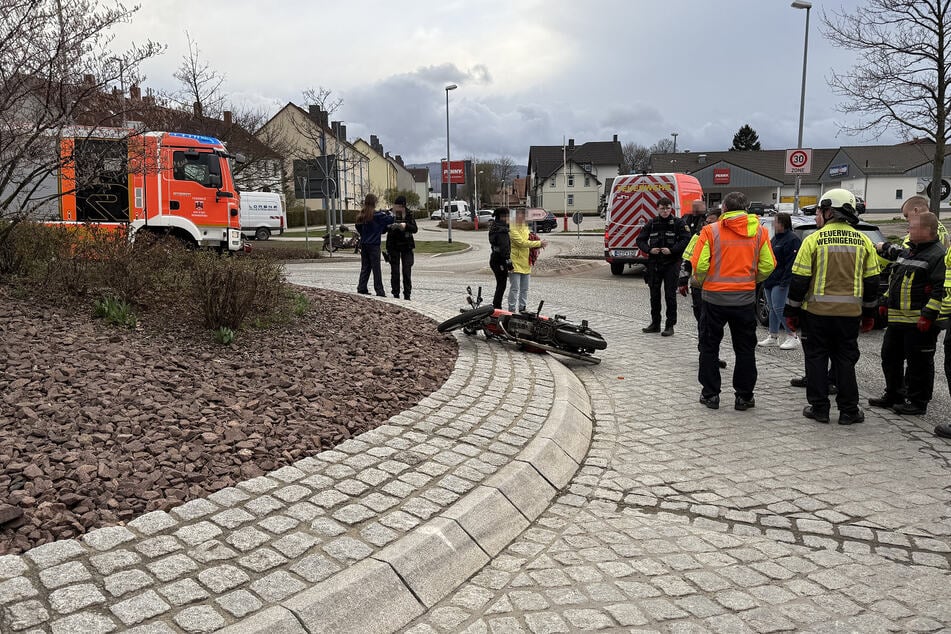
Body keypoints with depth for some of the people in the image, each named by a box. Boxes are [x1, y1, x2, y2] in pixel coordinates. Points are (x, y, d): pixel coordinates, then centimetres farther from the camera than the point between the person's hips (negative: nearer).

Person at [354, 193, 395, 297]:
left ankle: (361, 288, 12)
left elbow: (357, 226, 14)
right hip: (373, 245, -6)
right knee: (376, 269, -1)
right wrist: (386, 214, 9)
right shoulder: (377, 215, -13)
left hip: (363, 244, 6)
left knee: (365, 267, 13)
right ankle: (379, 291, 2)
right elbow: (390, 220, -11)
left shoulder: (360, 215, 5)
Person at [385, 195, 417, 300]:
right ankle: (395, 294, 8)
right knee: (395, 271, 1)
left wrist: (405, 225, -23)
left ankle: (407, 295, 5)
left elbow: (415, 229, -6)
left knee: (407, 271, -1)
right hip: (393, 246, 0)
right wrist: (391, 226, -23)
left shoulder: (409, 215, 1)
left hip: (406, 245, 1)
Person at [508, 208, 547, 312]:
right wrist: (539, 243, -18)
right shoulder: (512, 228, -14)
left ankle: (522, 309, 22)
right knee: (514, 288, -7)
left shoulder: (525, 227, 15)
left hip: (525, 263, 8)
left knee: (524, 289, 13)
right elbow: (522, 242, -22)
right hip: (515, 263, -8)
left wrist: (539, 245, 0)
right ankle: (511, 310, -1)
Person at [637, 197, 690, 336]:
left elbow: (686, 239, -8)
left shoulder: (678, 223, -1)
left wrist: (672, 250, -18)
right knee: (654, 294, 10)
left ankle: (670, 325, 6)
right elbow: (640, 240, 9)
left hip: (672, 263, -3)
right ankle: (655, 323, 21)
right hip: (654, 263, 4)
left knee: (670, 295, -1)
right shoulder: (652, 223, 7)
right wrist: (649, 249, -8)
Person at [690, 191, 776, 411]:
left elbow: (699, 265, -13)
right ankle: (744, 396, 17)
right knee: (745, 349, 13)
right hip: (745, 298, 2)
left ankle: (710, 394, 16)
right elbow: (768, 265, -3)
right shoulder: (759, 231, -1)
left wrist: (702, 282, 7)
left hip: (714, 296, -2)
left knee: (709, 346, 12)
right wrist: (752, 280, 16)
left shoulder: (711, 231, -8)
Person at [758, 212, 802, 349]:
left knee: (779, 309, -13)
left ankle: (793, 337, -6)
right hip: (769, 281, 10)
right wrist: (765, 279, 21)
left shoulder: (792, 240, -13)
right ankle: (773, 337, 21)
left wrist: (785, 281, -24)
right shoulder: (775, 238, 19)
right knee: (772, 309, 13)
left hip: (780, 282, -10)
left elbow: (791, 263, -19)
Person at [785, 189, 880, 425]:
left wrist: (791, 312, 0)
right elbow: (872, 282, 9)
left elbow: (799, 280, -8)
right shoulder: (863, 241, 5)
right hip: (850, 313, 3)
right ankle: (848, 411, 14)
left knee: (816, 359, 8)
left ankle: (819, 408, 11)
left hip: (816, 311, -3)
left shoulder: (814, 240, -8)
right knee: (845, 361, 11)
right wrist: (869, 314, 18)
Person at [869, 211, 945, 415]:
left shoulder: (937, 255, -12)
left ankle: (918, 402, 10)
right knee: (890, 356, 16)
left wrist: (928, 315, -22)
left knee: (918, 362, 0)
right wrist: (886, 302, 22)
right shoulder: (908, 251, 16)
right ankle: (893, 395, 29)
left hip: (918, 321, -9)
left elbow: (939, 290, -18)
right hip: (896, 318, 9)